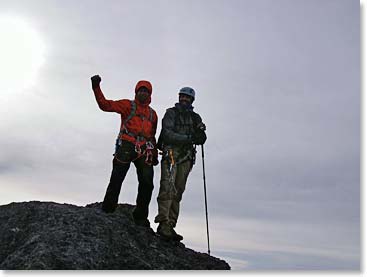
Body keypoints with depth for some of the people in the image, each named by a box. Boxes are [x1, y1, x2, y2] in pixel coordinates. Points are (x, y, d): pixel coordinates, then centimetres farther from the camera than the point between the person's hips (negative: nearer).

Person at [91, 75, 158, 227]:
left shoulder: (152, 114, 22)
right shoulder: (127, 105, 9)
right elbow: (105, 105, -2)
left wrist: (154, 154, 22)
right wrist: (96, 88, -13)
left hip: (144, 151, 4)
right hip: (126, 147, -4)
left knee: (147, 183, -3)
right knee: (116, 180, -4)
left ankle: (140, 217, 7)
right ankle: (107, 211, 10)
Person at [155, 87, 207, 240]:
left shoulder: (195, 117, 18)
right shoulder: (171, 113, 5)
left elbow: (200, 140, 13)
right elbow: (167, 134, -10)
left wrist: (201, 134, -11)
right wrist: (188, 138, -20)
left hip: (186, 158, 4)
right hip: (170, 154, -4)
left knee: (177, 192, 4)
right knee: (168, 189, -14)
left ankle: (170, 226, 7)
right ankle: (163, 224, -13)